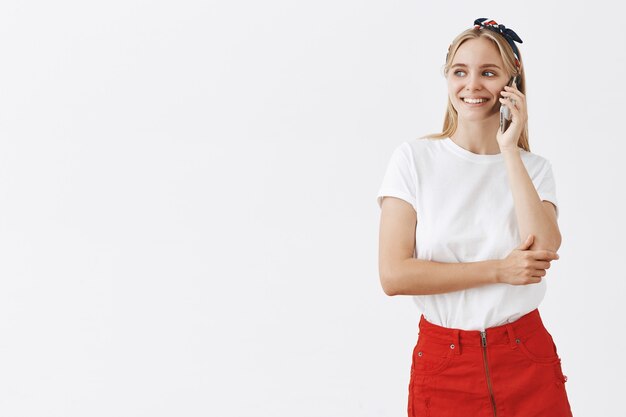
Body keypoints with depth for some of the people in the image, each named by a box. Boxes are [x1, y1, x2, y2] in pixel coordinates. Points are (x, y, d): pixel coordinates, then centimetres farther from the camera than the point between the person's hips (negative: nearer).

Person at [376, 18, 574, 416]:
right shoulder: (415, 158, -3)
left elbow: (543, 254, -16)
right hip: (443, 364, -2)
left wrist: (510, 151, -13)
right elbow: (394, 275, -12)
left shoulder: (535, 168, 4)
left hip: (527, 358, 2)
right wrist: (498, 270, -14)